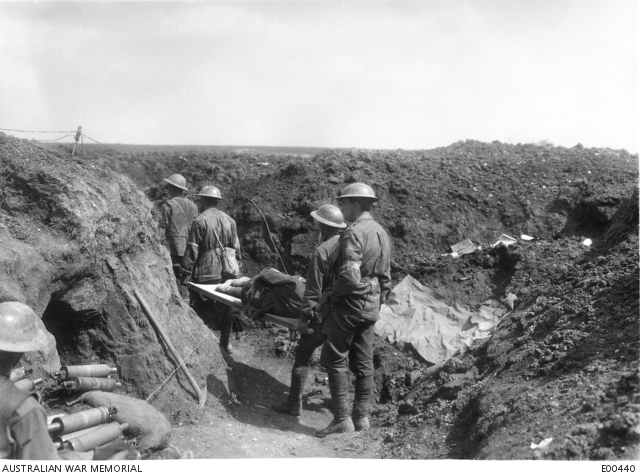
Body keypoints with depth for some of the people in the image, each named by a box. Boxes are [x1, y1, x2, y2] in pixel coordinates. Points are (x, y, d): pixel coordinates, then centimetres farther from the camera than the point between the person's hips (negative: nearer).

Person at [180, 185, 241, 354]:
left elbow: (192, 250, -12)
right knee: (225, 307, 14)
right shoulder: (229, 220, 7)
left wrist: (185, 273, -8)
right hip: (226, 271, 5)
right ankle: (225, 343, 24)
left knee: (201, 308, 4)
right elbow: (236, 247, 11)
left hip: (205, 273, -5)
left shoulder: (199, 221, -10)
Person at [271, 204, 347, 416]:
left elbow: (313, 290, -14)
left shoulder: (321, 251, -14)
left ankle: (294, 404, 9)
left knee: (303, 355, 5)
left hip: (324, 314, -6)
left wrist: (304, 317, -7)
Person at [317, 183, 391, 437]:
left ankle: (342, 418, 2)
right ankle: (361, 416, 20)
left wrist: (332, 293, -10)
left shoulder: (354, 233, -18)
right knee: (363, 362, 13)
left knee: (334, 360, 1)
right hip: (371, 306, 9)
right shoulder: (382, 233, 11)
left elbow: (349, 276, -26)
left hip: (351, 304, -9)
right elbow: (386, 276, 16)